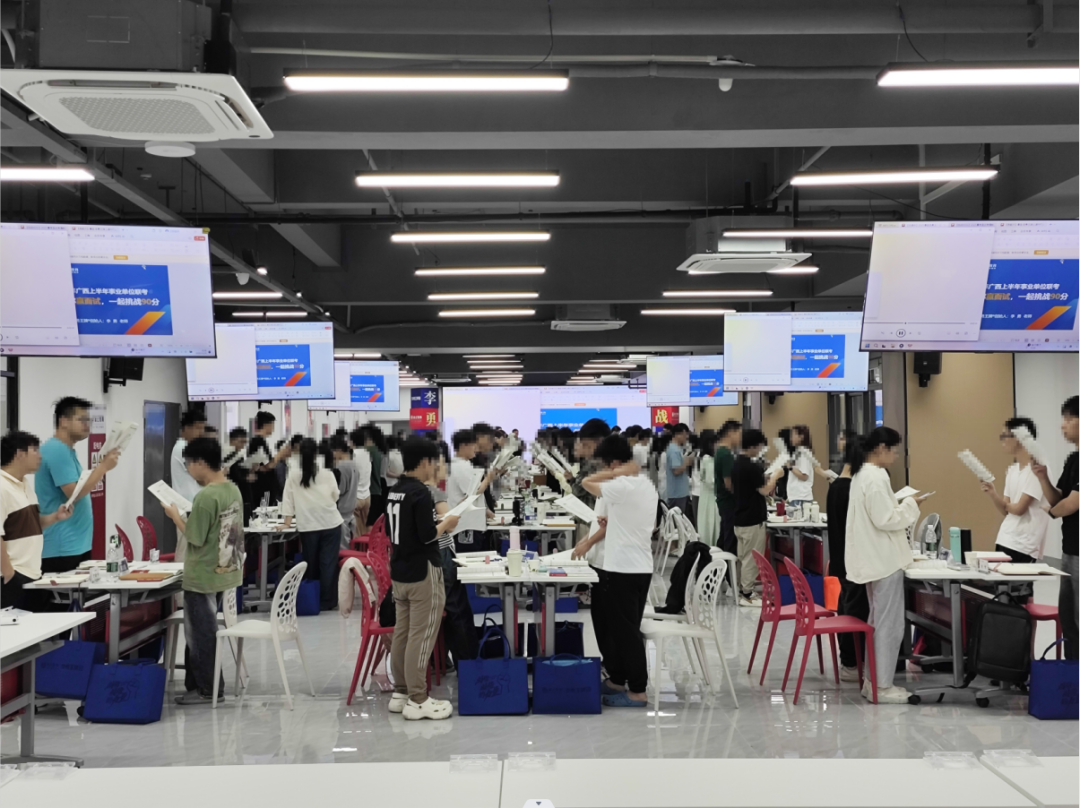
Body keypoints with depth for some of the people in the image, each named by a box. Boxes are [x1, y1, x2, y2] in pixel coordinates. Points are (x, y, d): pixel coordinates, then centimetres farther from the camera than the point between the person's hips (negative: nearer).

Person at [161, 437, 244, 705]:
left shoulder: (205, 497, -22)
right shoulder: (233, 490, 5)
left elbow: (195, 538, -20)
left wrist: (175, 516, -8)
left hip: (203, 577, -9)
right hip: (225, 571, 9)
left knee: (201, 633, 3)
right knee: (202, 631, 17)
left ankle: (207, 689, 12)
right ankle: (200, 682, 24)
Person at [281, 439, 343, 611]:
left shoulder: (293, 474, -4)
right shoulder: (327, 474, -7)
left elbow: (288, 498, 1)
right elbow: (335, 496, 6)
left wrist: (287, 522, 8)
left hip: (308, 526, 1)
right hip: (330, 523, -1)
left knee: (311, 563, 12)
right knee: (328, 563, 4)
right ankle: (326, 601, 6)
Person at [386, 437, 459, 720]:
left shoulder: (394, 491, 8)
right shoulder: (421, 493, -18)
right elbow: (426, 535, -22)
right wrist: (446, 524, -4)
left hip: (399, 571, 9)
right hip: (422, 572, -9)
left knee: (401, 633, 14)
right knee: (421, 636, -3)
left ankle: (400, 693, 22)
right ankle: (417, 701, 0)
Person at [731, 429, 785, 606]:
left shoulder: (736, 464, 9)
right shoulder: (752, 467, -21)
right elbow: (765, 491, -20)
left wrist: (767, 478, 19)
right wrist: (775, 475, -4)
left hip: (740, 517, 9)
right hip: (752, 519, -9)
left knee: (742, 556, 16)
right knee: (752, 558, -2)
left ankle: (742, 590, 22)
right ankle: (747, 595, 2)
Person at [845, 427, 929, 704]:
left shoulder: (862, 474, 13)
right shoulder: (876, 477, -19)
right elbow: (885, 519, -22)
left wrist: (902, 506, 13)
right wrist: (910, 506, -10)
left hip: (874, 559, 11)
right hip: (885, 559, -11)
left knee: (878, 622, 16)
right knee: (890, 625, -3)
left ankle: (873, 681, 22)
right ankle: (882, 686, 3)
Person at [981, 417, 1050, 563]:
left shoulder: (1037, 469, -11)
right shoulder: (1012, 469, 13)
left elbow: (1019, 509, -15)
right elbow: (1005, 511, 12)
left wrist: (1006, 504, 6)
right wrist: (992, 494, -6)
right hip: (1004, 541, 7)